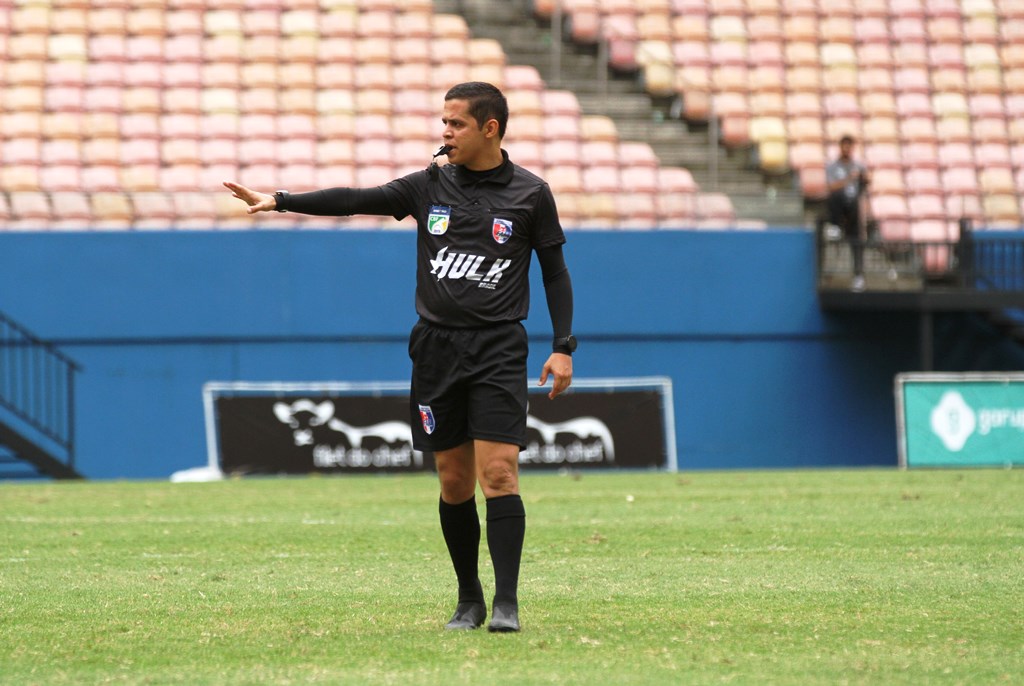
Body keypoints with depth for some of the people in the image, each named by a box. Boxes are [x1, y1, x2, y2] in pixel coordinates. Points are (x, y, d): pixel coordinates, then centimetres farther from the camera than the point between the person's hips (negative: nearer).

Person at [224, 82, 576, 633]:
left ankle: (506, 603, -14)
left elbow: (555, 271, 6)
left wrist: (562, 347, 0)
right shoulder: (429, 186, 7)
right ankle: (469, 599, 18)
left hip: (498, 349, -3)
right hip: (437, 345, 3)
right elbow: (357, 200, 1)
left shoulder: (530, 194, 1)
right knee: (454, 480, 6)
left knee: (498, 472, -14)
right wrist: (281, 201, -9)